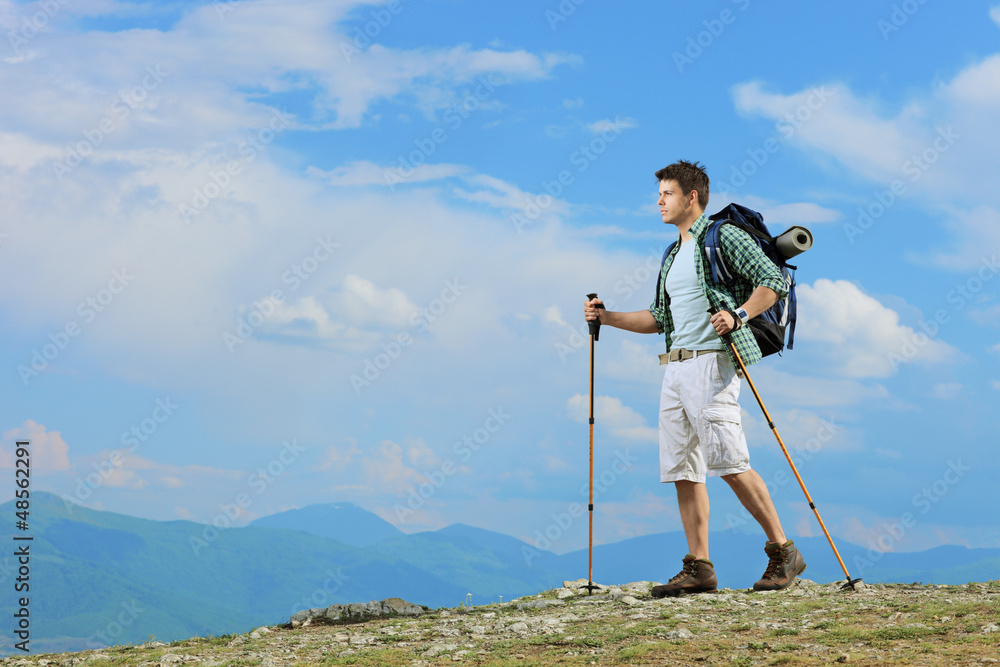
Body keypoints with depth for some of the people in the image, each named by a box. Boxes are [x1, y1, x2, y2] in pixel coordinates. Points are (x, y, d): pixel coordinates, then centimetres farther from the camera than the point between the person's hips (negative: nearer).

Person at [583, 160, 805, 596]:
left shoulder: (723, 236, -1)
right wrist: (607, 317, 18)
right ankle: (698, 568, 5)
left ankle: (783, 552, -5)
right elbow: (660, 319, 27)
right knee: (683, 469, 3)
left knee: (729, 464, -14)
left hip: (711, 361, -9)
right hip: (674, 368, 9)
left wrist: (738, 316, -21)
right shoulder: (674, 255, 25)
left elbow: (774, 281, -8)